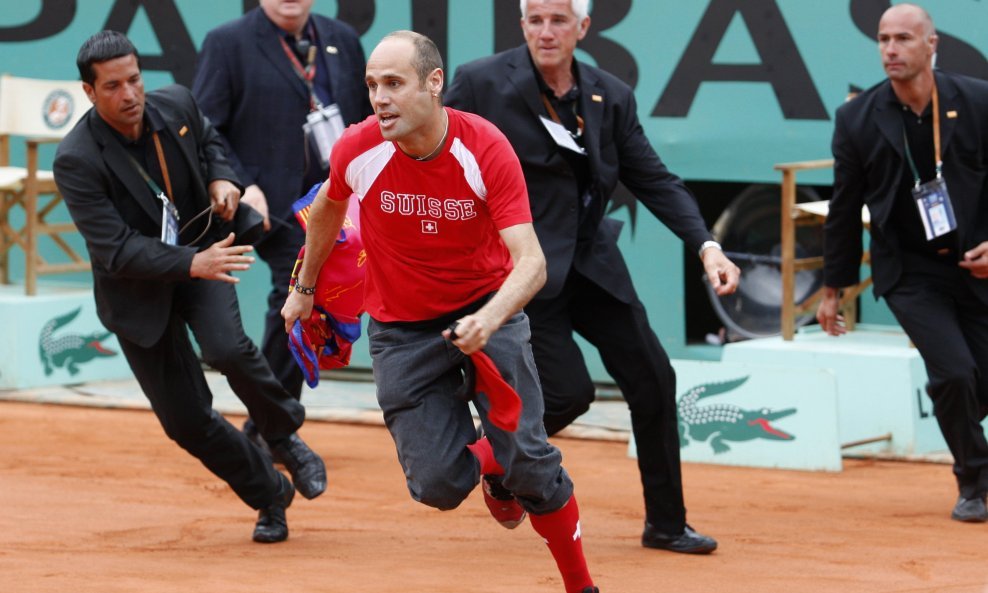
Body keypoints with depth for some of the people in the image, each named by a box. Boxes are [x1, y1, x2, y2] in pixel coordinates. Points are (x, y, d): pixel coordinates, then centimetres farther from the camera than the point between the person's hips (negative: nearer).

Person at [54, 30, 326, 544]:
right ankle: (269, 495, 23)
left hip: (201, 251, 2)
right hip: (137, 292, -2)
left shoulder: (176, 106, -10)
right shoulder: (77, 162, -25)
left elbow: (207, 140, 16)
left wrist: (221, 178, -7)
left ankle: (285, 436, -1)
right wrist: (192, 264, -41)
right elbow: (116, 250, -29)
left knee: (226, 348, -28)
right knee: (186, 420, 0)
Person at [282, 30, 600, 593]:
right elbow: (329, 208, 10)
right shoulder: (358, 150, -15)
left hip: (486, 309, -2)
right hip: (402, 330, 2)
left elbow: (531, 262, -28)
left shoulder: (487, 149, -23)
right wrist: (304, 288, 21)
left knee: (528, 458, -14)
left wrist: (489, 320, -47)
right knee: (438, 485, -8)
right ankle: (488, 463, 30)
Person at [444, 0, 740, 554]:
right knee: (570, 390, -13)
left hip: (591, 260, 5)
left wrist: (706, 246, -8)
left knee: (652, 379, 4)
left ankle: (666, 523, 19)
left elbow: (655, 180, 4)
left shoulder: (612, 97, 2)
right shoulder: (481, 83, -10)